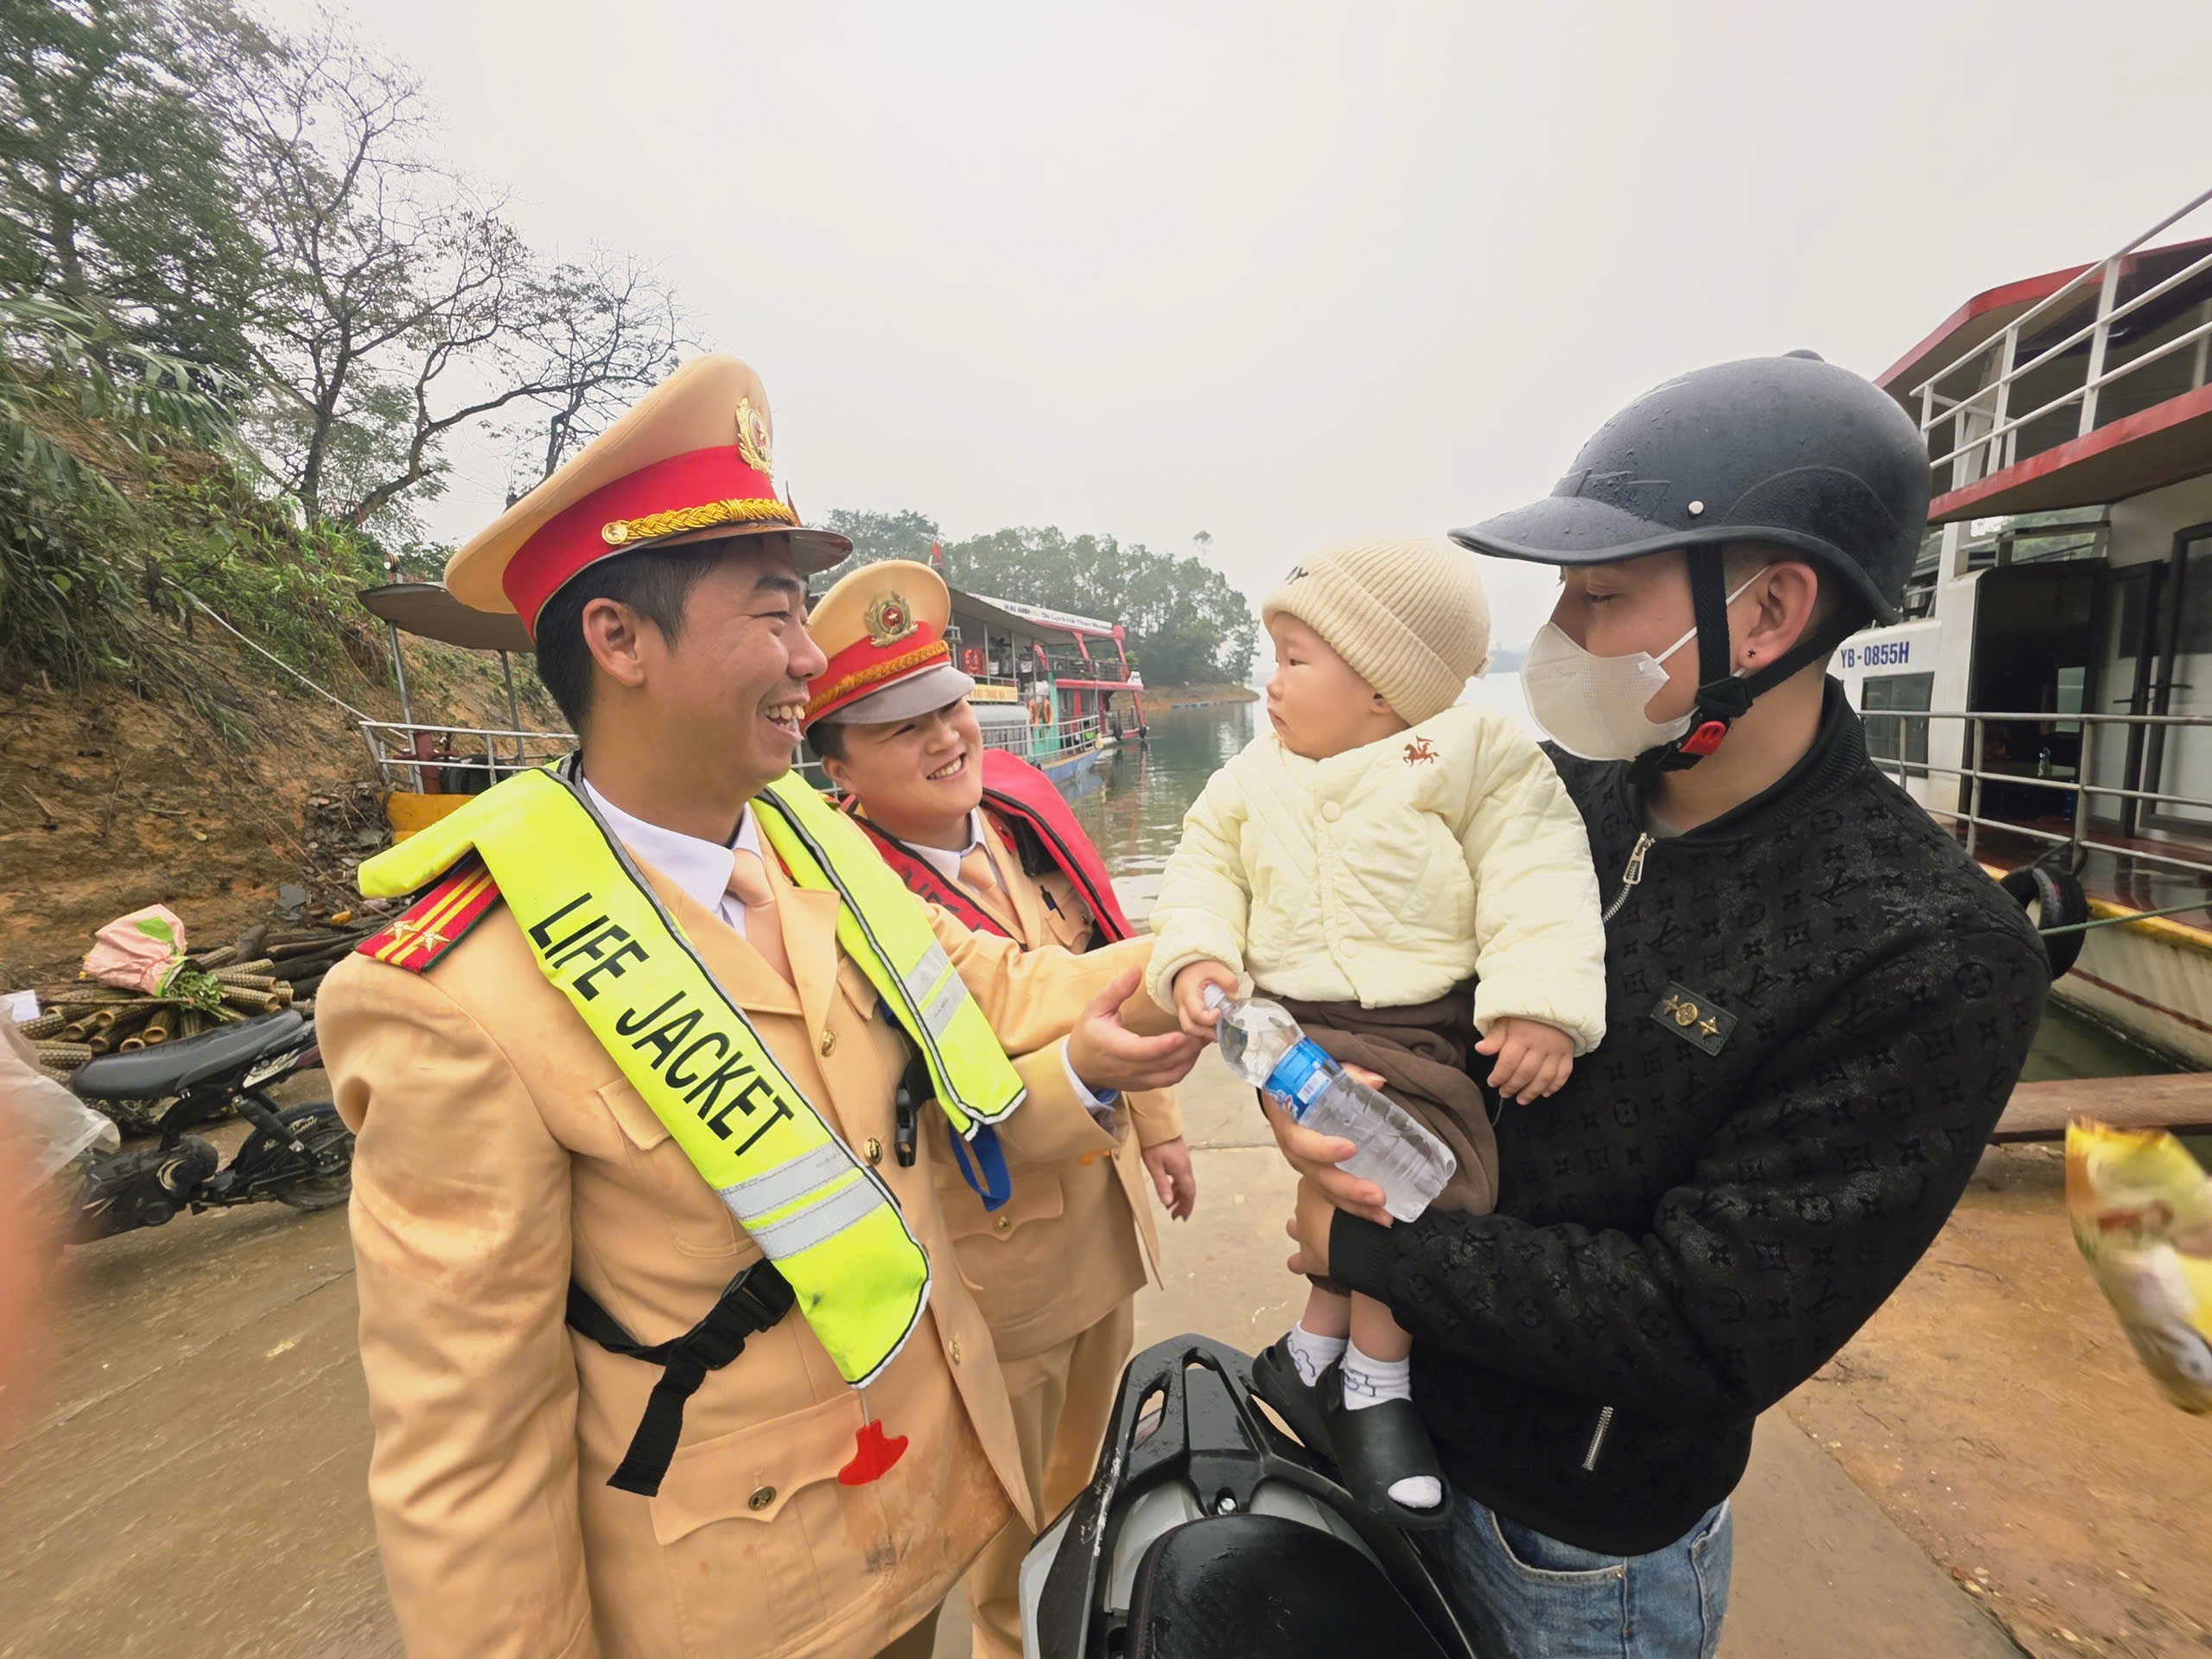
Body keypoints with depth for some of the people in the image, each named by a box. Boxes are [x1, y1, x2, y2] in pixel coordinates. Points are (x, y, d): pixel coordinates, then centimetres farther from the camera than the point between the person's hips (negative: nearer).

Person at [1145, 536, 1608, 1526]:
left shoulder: (1477, 757, -4)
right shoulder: (1253, 781, 8)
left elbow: (1536, 883, -9)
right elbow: (1206, 872, 10)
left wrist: (1540, 1007, -18)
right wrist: (1195, 957, -8)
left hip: (1442, 1022, 1)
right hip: (1308, 1028, 0)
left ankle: (1311, 1356, 29)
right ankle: (1372, 1387, 10)